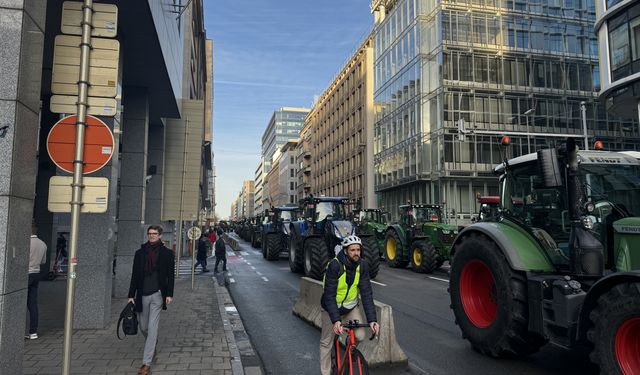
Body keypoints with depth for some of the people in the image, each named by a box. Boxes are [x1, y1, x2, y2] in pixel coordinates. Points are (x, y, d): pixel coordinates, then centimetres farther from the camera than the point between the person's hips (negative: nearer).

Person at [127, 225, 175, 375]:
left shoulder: (167, 253, -1)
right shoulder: (140, 253, 5)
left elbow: (170, 275, 0)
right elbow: (135, 275, 7)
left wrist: (169, 294, -7)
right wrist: (131, 295, 3)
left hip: (157, 295, -3)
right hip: (142, 295, 3)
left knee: (152, 328, -5)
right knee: (143, 327, 14)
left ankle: (147, 363, 2)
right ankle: (153, 342, 46)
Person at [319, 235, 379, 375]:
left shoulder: (363, 265, -17)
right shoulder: (334, 265, -29)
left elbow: (366, 293, -19)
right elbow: (329, 295, -31)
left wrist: (372, 319, -28)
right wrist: (335, 320, -40)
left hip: (350, 306, 3)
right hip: (331, 307, -3)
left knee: (360, 336, -11)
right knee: (326, 342, 5)